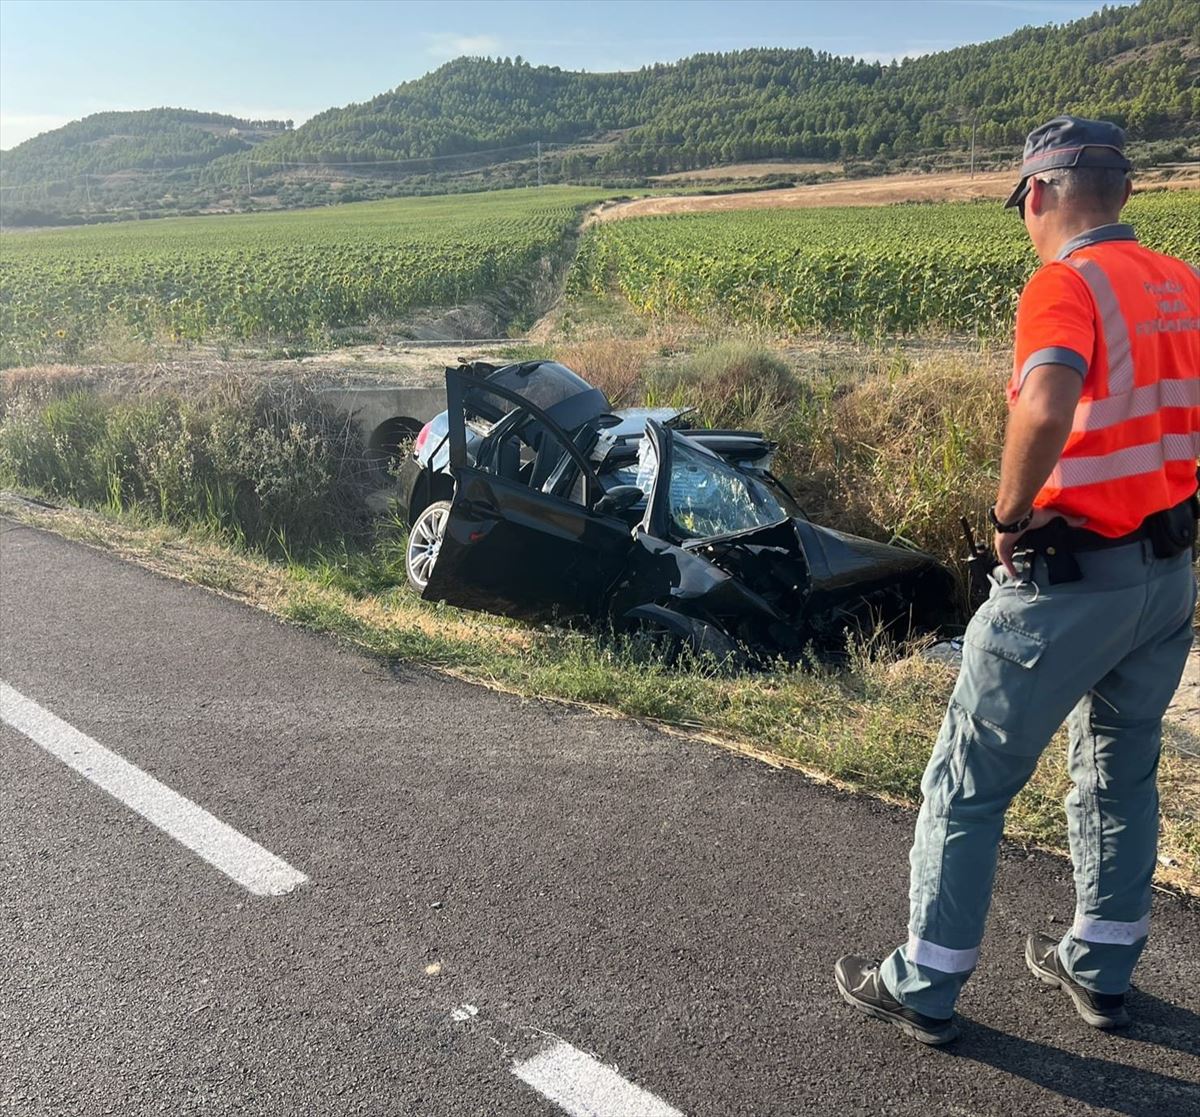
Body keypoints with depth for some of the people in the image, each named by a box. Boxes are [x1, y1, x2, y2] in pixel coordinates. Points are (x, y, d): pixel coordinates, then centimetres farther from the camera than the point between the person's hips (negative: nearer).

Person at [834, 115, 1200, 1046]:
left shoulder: (1065, 283, -16)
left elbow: (1046, 408, -34)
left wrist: (1009, 513, -20)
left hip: (1070, 577, -8)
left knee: (969, 783, 5)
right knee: (1122, 774, 21)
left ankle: (924, 988, 18)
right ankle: (1100, 968, 36)